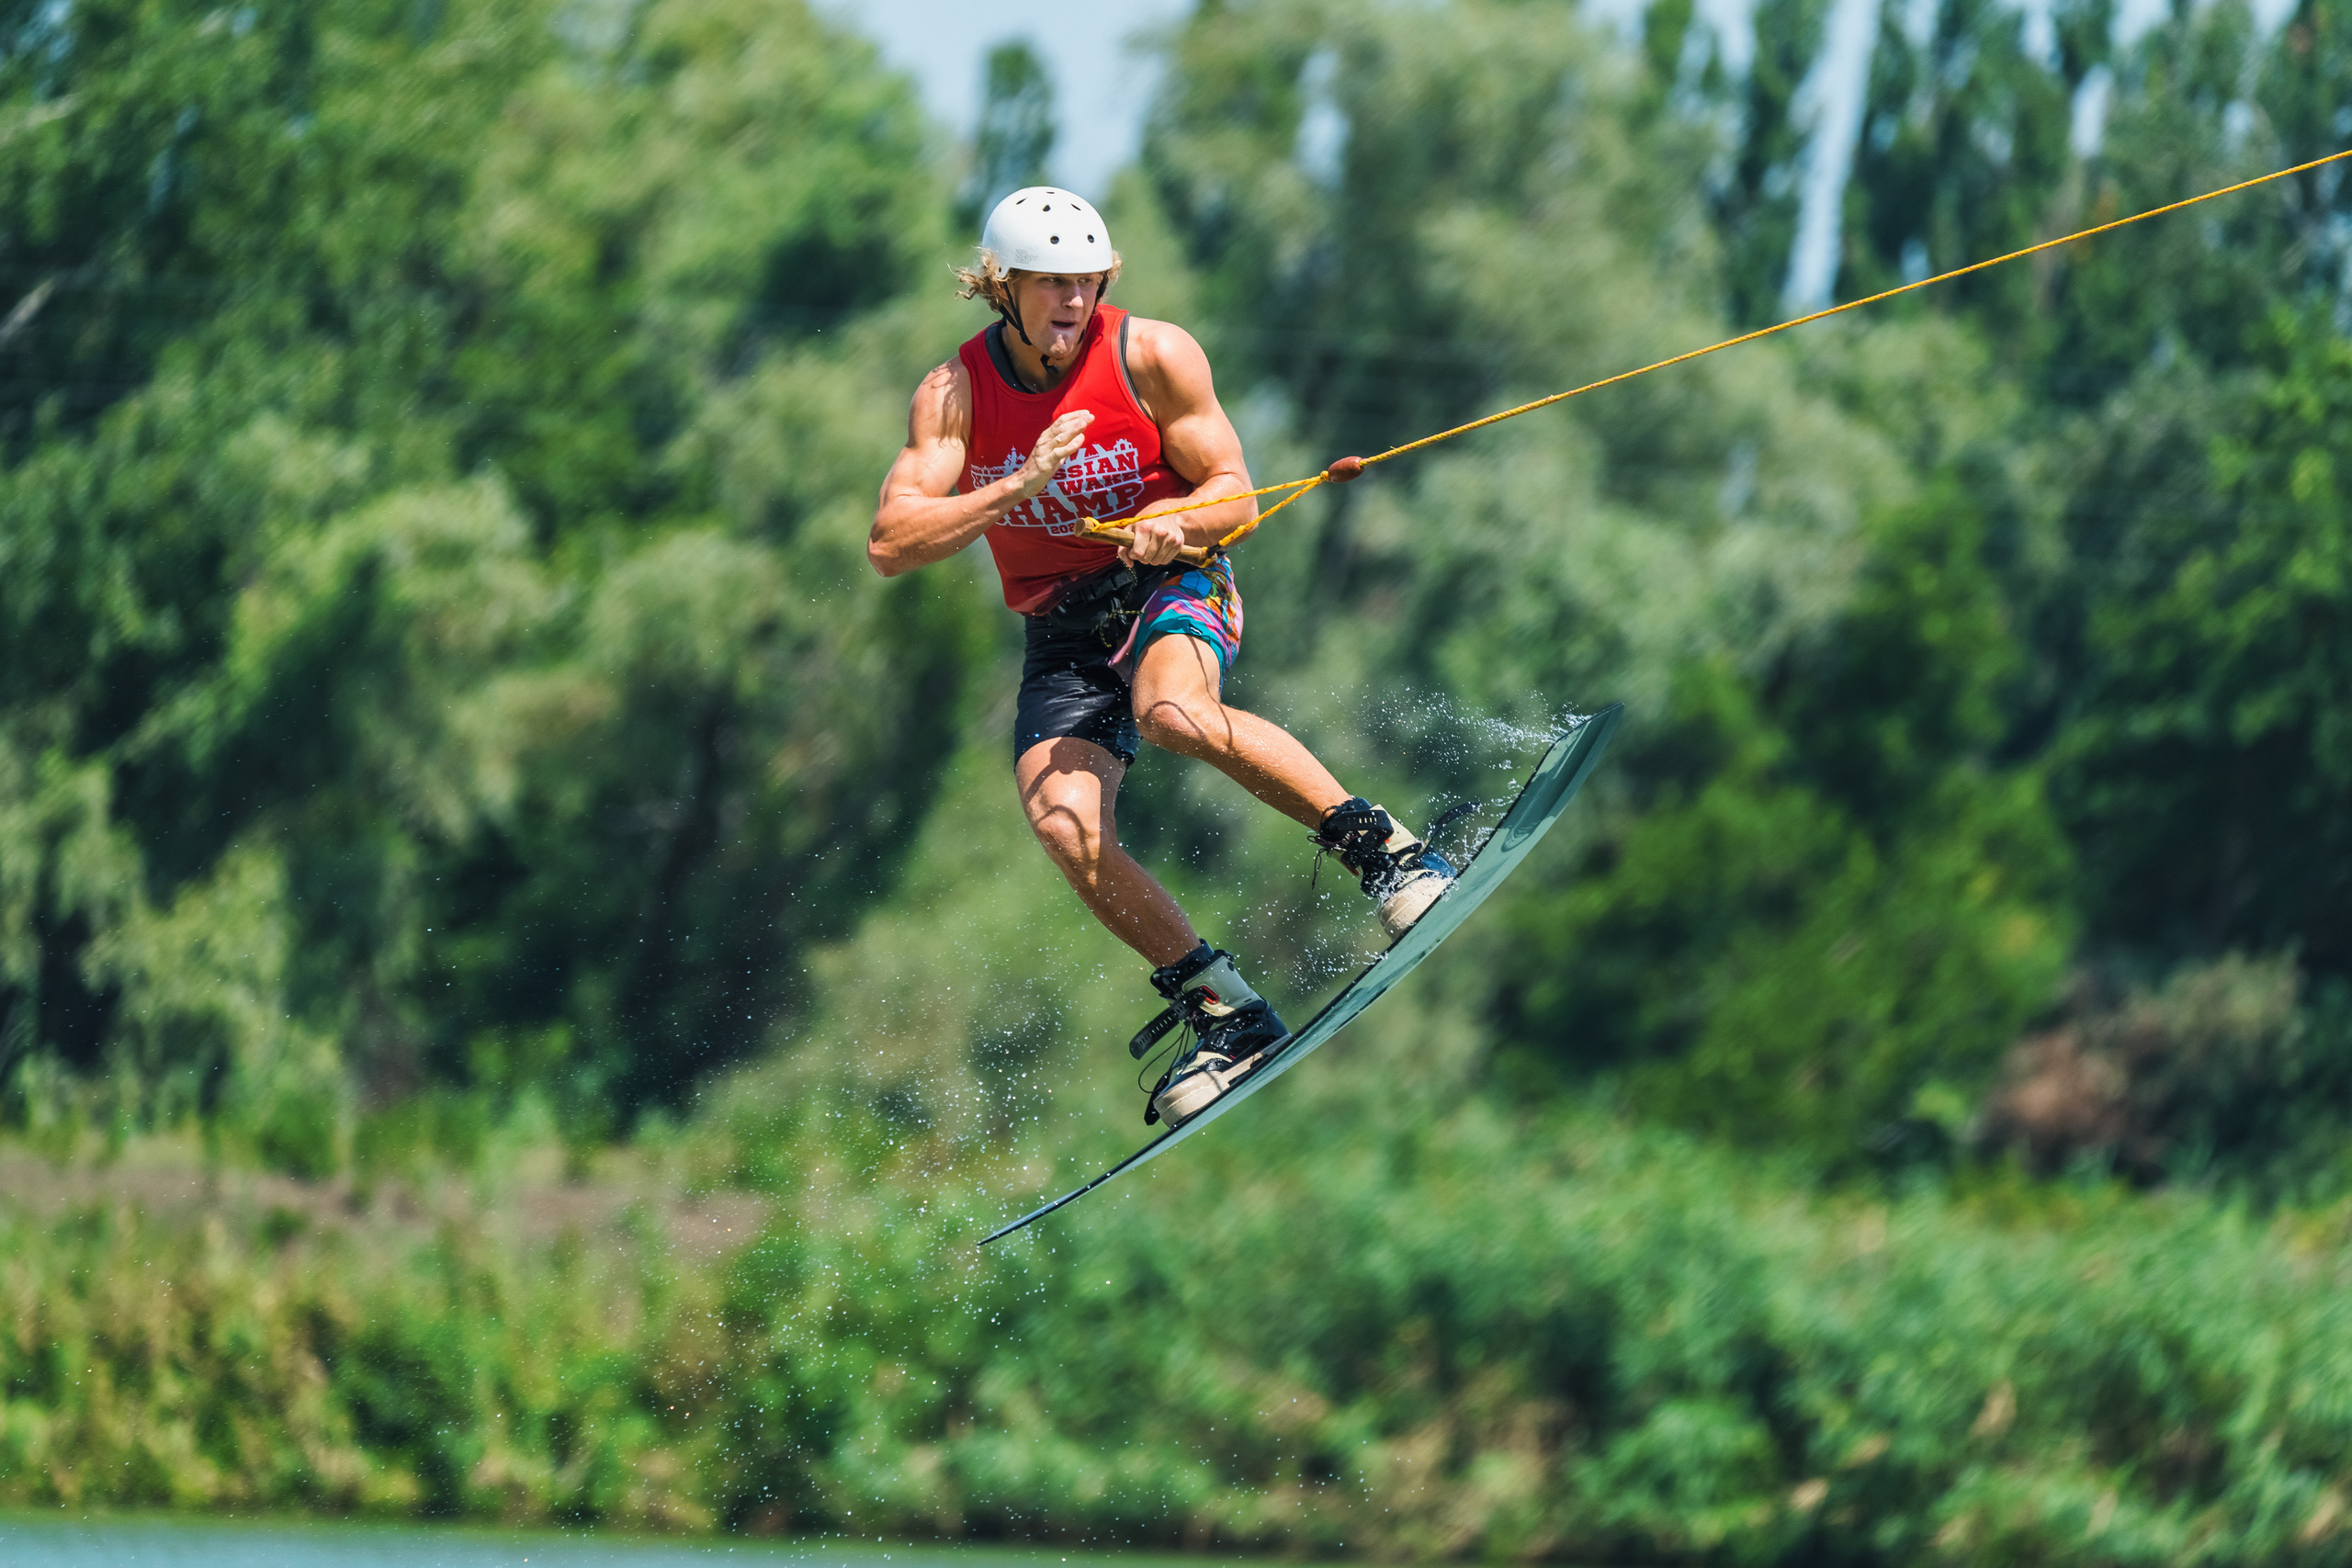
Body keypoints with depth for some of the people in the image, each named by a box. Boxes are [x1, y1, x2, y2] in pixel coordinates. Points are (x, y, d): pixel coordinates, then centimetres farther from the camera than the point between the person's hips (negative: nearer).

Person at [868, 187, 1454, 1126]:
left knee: (1170, 711, -38)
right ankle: (1222, 1016, -12)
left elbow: (1235, 495, -3)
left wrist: (1174, 522, -27)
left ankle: (1379, 847, -31)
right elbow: (891, 545, -14)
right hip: (1062, 634, 3)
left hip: (1173, 587, -3)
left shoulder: (1151, 356, -9)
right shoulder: (955, 394, -6)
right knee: (1063, 821, -22)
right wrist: (1019, 485, -26)